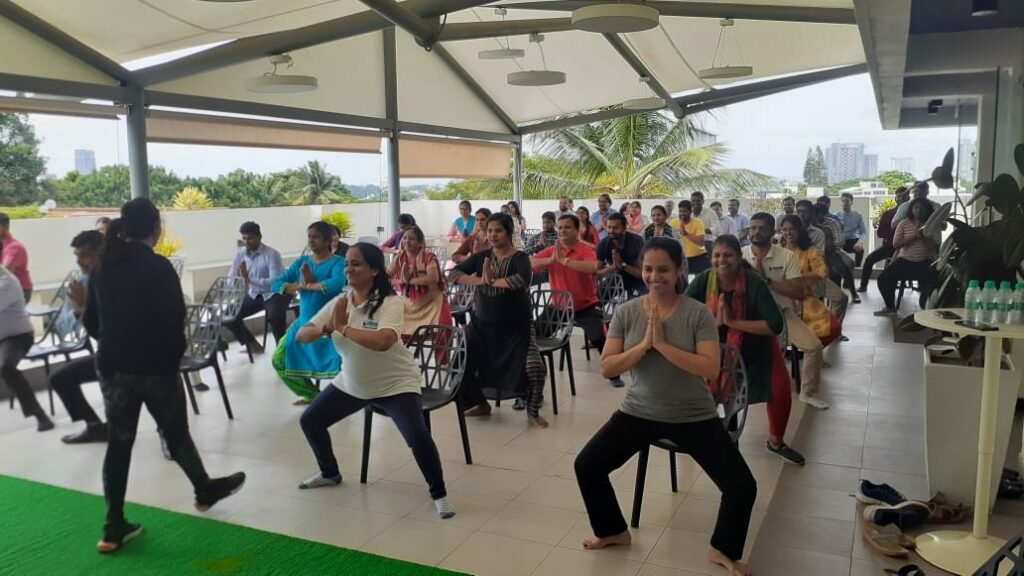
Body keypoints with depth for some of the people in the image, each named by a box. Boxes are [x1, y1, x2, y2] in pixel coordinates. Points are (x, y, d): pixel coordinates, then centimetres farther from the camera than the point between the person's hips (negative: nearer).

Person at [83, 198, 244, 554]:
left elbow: (91, 321, 9)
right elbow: (174, 320, -15)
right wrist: (174, 357, 1)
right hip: (155, 366, -5)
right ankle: (204, 490, 35)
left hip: (112, 365, 5)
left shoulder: (102, 267, 4)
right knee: (176, 433, 13)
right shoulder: (158, 267, -14)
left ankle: (114, 529, 11)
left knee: (119, 442, 9)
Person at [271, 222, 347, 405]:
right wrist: (301, 286, -17)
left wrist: (310, 285, -18)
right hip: (304, 323, 7)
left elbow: (337, 283, -32)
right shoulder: (302, 261, 7)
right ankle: (312, 395, 30)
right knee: (279, 361, 13)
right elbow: (276, 285, 0)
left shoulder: (337, 262, -11)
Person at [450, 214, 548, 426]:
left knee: (534, 367, -17)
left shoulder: (520, 258, -11)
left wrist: (493, 281, -21)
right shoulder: (481, 256, 2)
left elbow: (522, 280, -33)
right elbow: (455, 274, -8)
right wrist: (480, 280, -24)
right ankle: (480, 403, 31)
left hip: (516, 326, -4)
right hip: (482, 323, 5)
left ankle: (532, 411, 9)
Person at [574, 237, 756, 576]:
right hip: (639, 412, 2)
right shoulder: (626, 312, -6)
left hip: (694, 417, -2)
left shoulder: (698, 314, -13)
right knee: (586, 466, -3)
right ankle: (615, 532, 24)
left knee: (743, 487, -11)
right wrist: (644, 344, -23)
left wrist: (662, 344, -27)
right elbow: (606, 367, -10)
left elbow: (711, 369, -23)